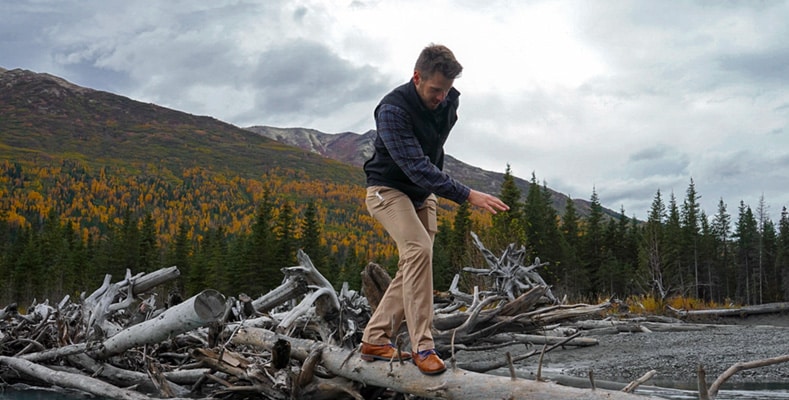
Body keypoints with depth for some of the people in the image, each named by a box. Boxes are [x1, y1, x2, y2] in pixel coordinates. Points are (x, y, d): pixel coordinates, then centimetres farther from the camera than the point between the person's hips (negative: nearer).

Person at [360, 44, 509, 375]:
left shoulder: (449, 102, -5)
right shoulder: (393, 109, -27)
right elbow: (416, 166, -36)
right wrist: (467, 195, -42)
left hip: (423, 194, 7)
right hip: (388, 189, -7)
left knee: (415, 264, 2)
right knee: (419, 250, -26)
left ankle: (375, 341, 10)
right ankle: (421, 346, -22)